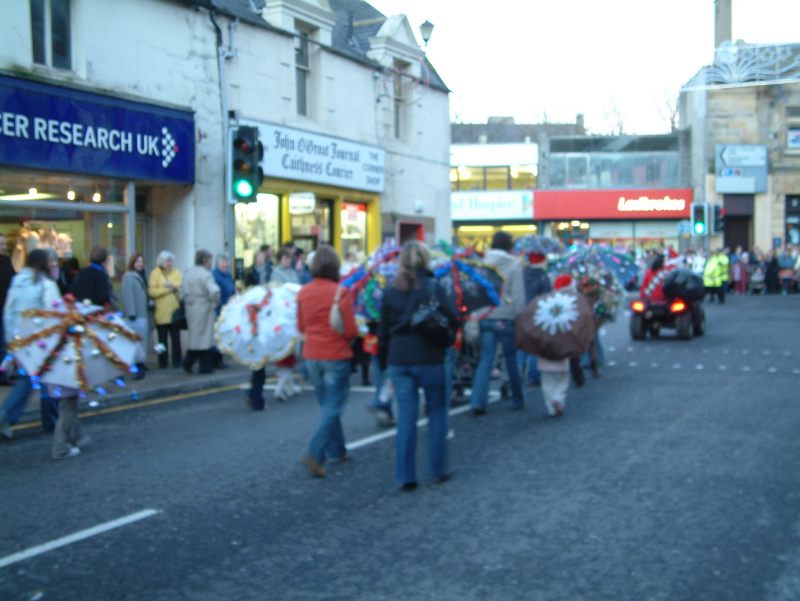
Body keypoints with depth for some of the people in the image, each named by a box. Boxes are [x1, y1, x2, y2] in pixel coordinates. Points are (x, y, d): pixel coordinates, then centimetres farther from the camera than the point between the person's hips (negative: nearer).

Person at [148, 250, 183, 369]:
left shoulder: (176, 272, 10)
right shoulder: (155, 273, 1)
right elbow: (152, 291, -9)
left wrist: (172, 285, -20)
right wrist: (167, 289, -9)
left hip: (174, 312, 2)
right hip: (161, 313, -2)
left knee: (176, 339, 2)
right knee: (162, 340, 6)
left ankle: (176, 362, 7)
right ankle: (162, 362, 15)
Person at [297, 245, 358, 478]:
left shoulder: (304, 292, 0)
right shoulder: (341, 292, -16)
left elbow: (301, 327, 9)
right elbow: (350, 331, -14)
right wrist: (355, 332, 7)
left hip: (311, 356, 5)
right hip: (336, 356, -5)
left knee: (327, 405, 20)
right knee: (332, 408, 0)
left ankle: (337, 450, 29)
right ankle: (314, 454, -13)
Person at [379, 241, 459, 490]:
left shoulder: (391, 290, 5)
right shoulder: (432, 287, -7)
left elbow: (383, 331, 9)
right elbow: (452, 320, -9)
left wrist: (385, 363, 17)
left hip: (398, 360, 3)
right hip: (429, 359, -3)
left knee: (406, 417, 6)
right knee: (437, 412, 12)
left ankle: (405, 476, 6)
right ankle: (439, 469, 17)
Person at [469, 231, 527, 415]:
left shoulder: (483, 263, 4)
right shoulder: (514, 265, -5)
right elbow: (519, 296, -8)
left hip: (485, 318, 2)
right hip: (506, 319, -2)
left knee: (485, 359, 3)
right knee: (511, 359, 11)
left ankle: (477, 401, -9)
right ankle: (517, 400, 24)